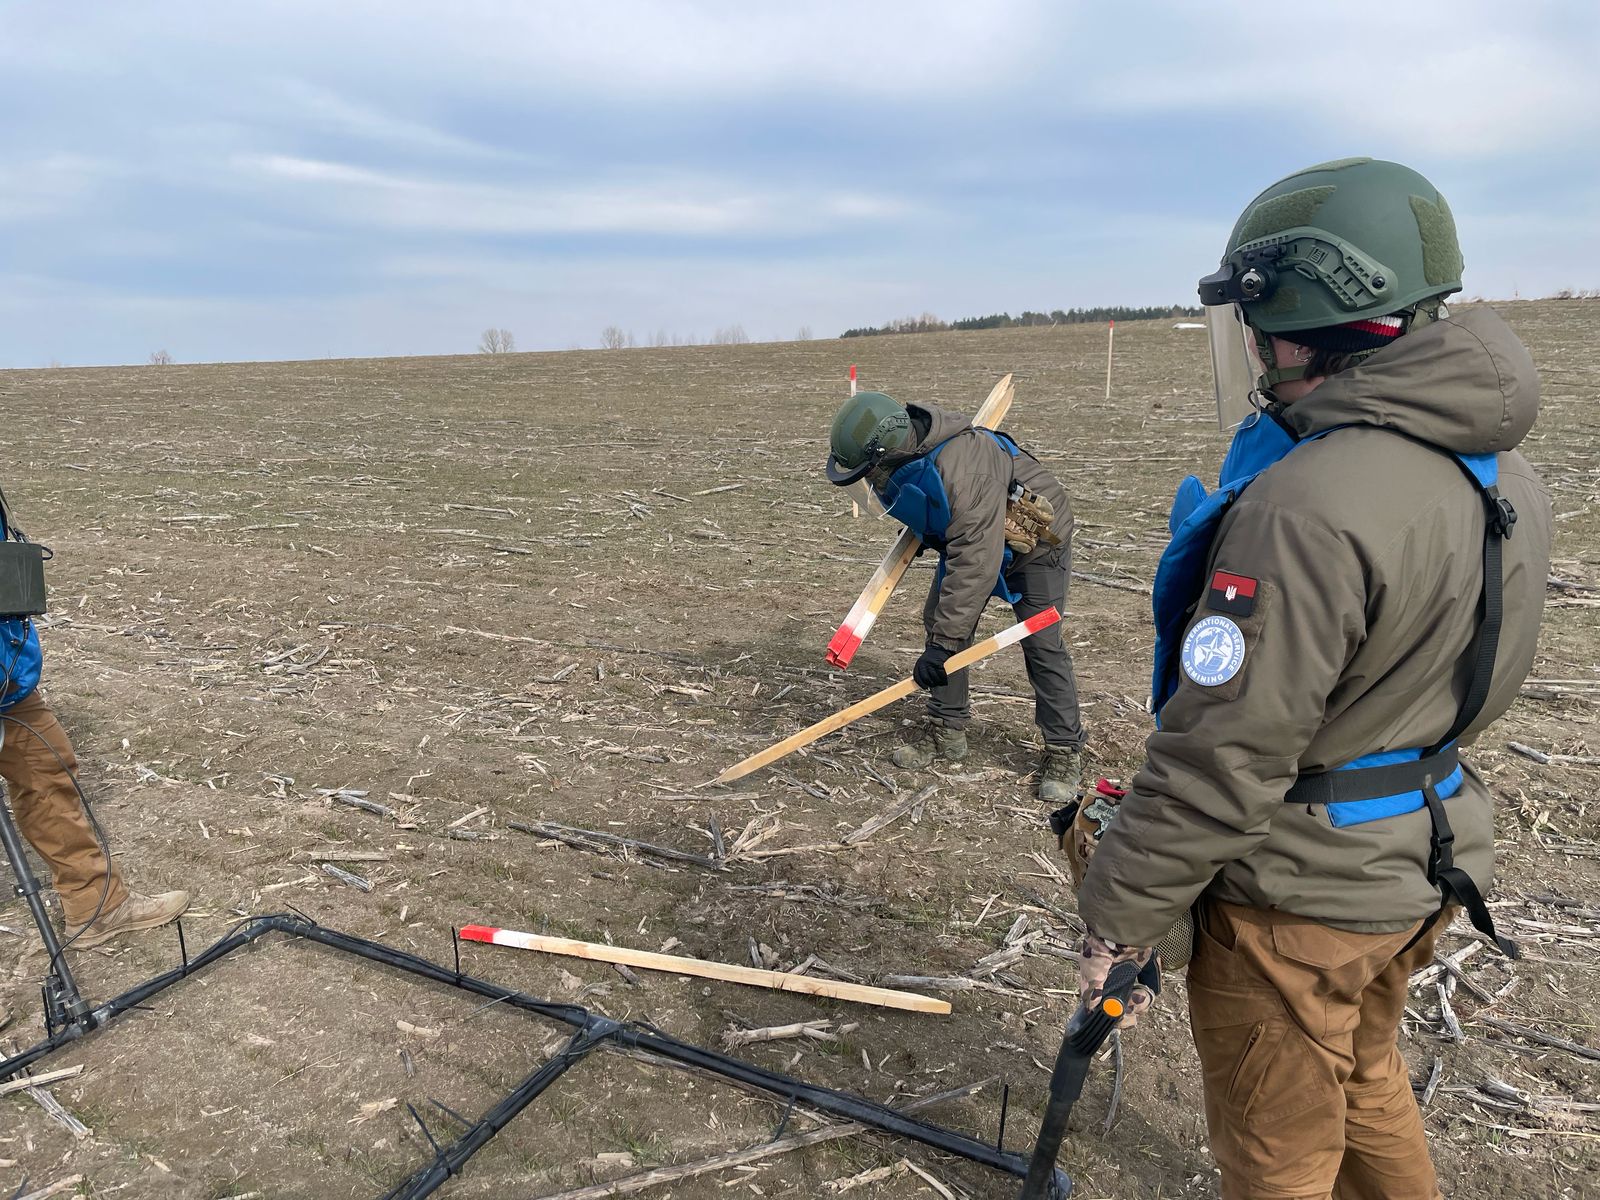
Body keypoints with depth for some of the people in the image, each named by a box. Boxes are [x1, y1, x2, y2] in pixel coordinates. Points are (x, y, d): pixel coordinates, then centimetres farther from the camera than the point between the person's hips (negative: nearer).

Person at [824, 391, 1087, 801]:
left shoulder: (964, 471, -43)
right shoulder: (904, 459, -17)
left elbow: (975, 565, -45)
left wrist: (943, 644, -44)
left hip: (1034, 539, -8)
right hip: (967, 535, 8)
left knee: (1041, 645, -8)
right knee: (939, 621, 2)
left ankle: (1065, 751, 4)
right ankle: (946, 730, 14)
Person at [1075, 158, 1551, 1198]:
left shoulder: (1308, 507, -31)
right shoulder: (1502, 473, -1)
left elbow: (1220, 762, -27)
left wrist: (1118, 915, -15)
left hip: (1299, 899, -8)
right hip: (1425, 873, 8)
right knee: (1367, 1086, 31)